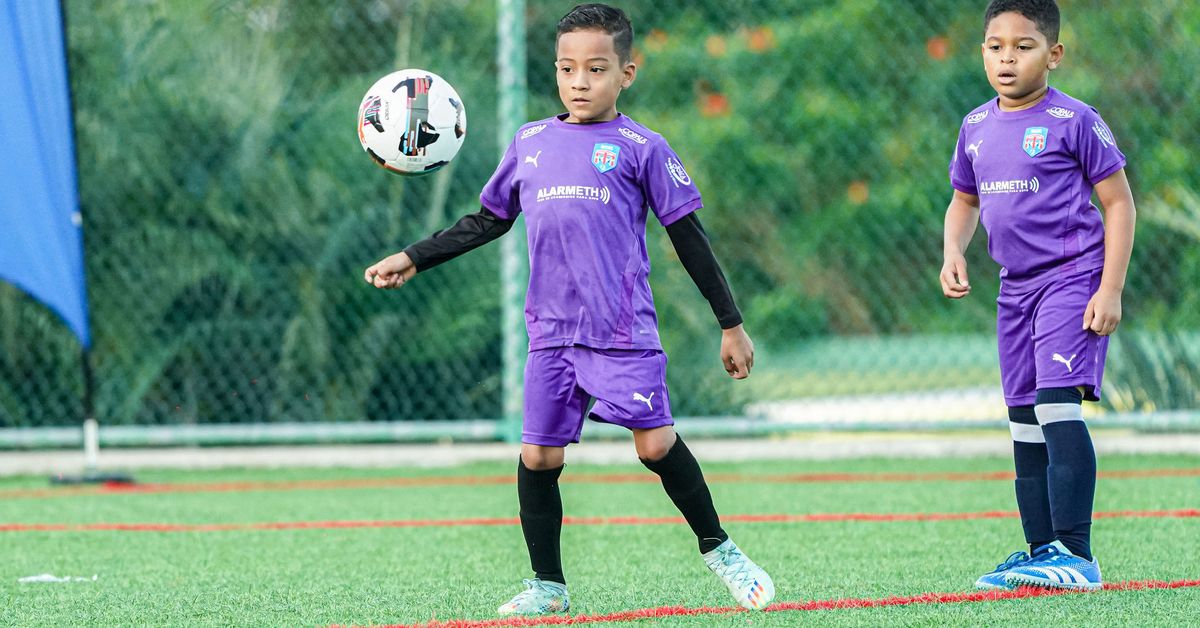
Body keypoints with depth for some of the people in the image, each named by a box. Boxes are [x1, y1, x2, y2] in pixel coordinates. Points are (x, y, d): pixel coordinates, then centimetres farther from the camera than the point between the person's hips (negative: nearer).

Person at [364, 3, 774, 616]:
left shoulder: (640, 148, 1)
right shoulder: (529, 144, 13)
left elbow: (688, 236, 4)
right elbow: (487, 221, 25)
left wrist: (731, 324, 5)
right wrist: (413, 258, 19)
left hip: (623, 329, -4)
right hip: (551, 330, 4)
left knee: (656, 443, -10)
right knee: (538, 456, 1)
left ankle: (718, 549, 10)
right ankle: (548, 586, 14)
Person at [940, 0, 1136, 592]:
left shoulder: (1074, 121, -9)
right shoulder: (975, 128, 9)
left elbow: (1118, 201, -7)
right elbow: (964, 201, 24)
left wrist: (1110, 289, -13)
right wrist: (953, 252, 3)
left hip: (1071, 277, -7)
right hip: (1016, 287, 7)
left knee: (1056, 405, -18)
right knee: (1023, 421, 9)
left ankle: (1075, 556, -20)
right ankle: (1040, 552, 17)